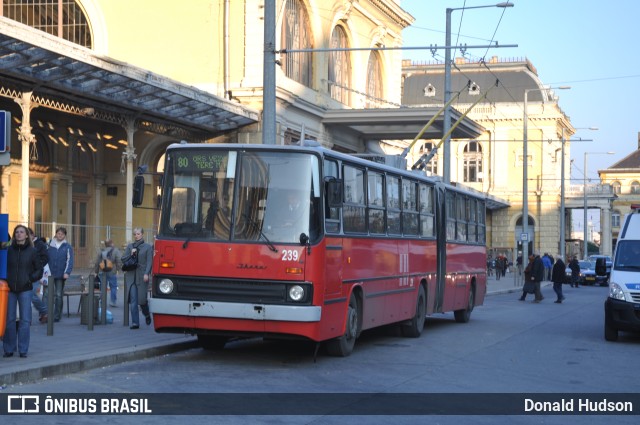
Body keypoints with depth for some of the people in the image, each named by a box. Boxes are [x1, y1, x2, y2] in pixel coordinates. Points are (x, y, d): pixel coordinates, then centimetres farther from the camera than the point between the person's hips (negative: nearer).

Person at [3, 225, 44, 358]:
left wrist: (31, 279, -7)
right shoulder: (9, 250, 2)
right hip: (10, 289, 1)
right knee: (9, 320, 3)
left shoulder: (32, 251, 1)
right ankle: (8, 349, 12)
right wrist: (5, 279, -6)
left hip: (25, 289, -1)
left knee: (25, 320, -1)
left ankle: (23, 350, 6)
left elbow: (39, 269, 6)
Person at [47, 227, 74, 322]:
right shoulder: (49, 245, 8)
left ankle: (57, 316, 7)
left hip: (61, 275, -1)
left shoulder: (67, 247, 3)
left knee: (59, 295, 2)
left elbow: (69, 260, -3)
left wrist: (67, 272, -15)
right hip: (50, 274, 1)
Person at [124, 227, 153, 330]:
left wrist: (146, 273, -15)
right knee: (133, 300, -5)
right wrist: (131, 254, -6)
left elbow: (149, 262, -3)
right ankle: (135, 322, -3)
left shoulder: (148, 247, 4)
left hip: (142, 276, -2)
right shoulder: (130, 246, 13)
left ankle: (147, 315, 32)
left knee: (142, 299, 0)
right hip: (131, 276, 2)